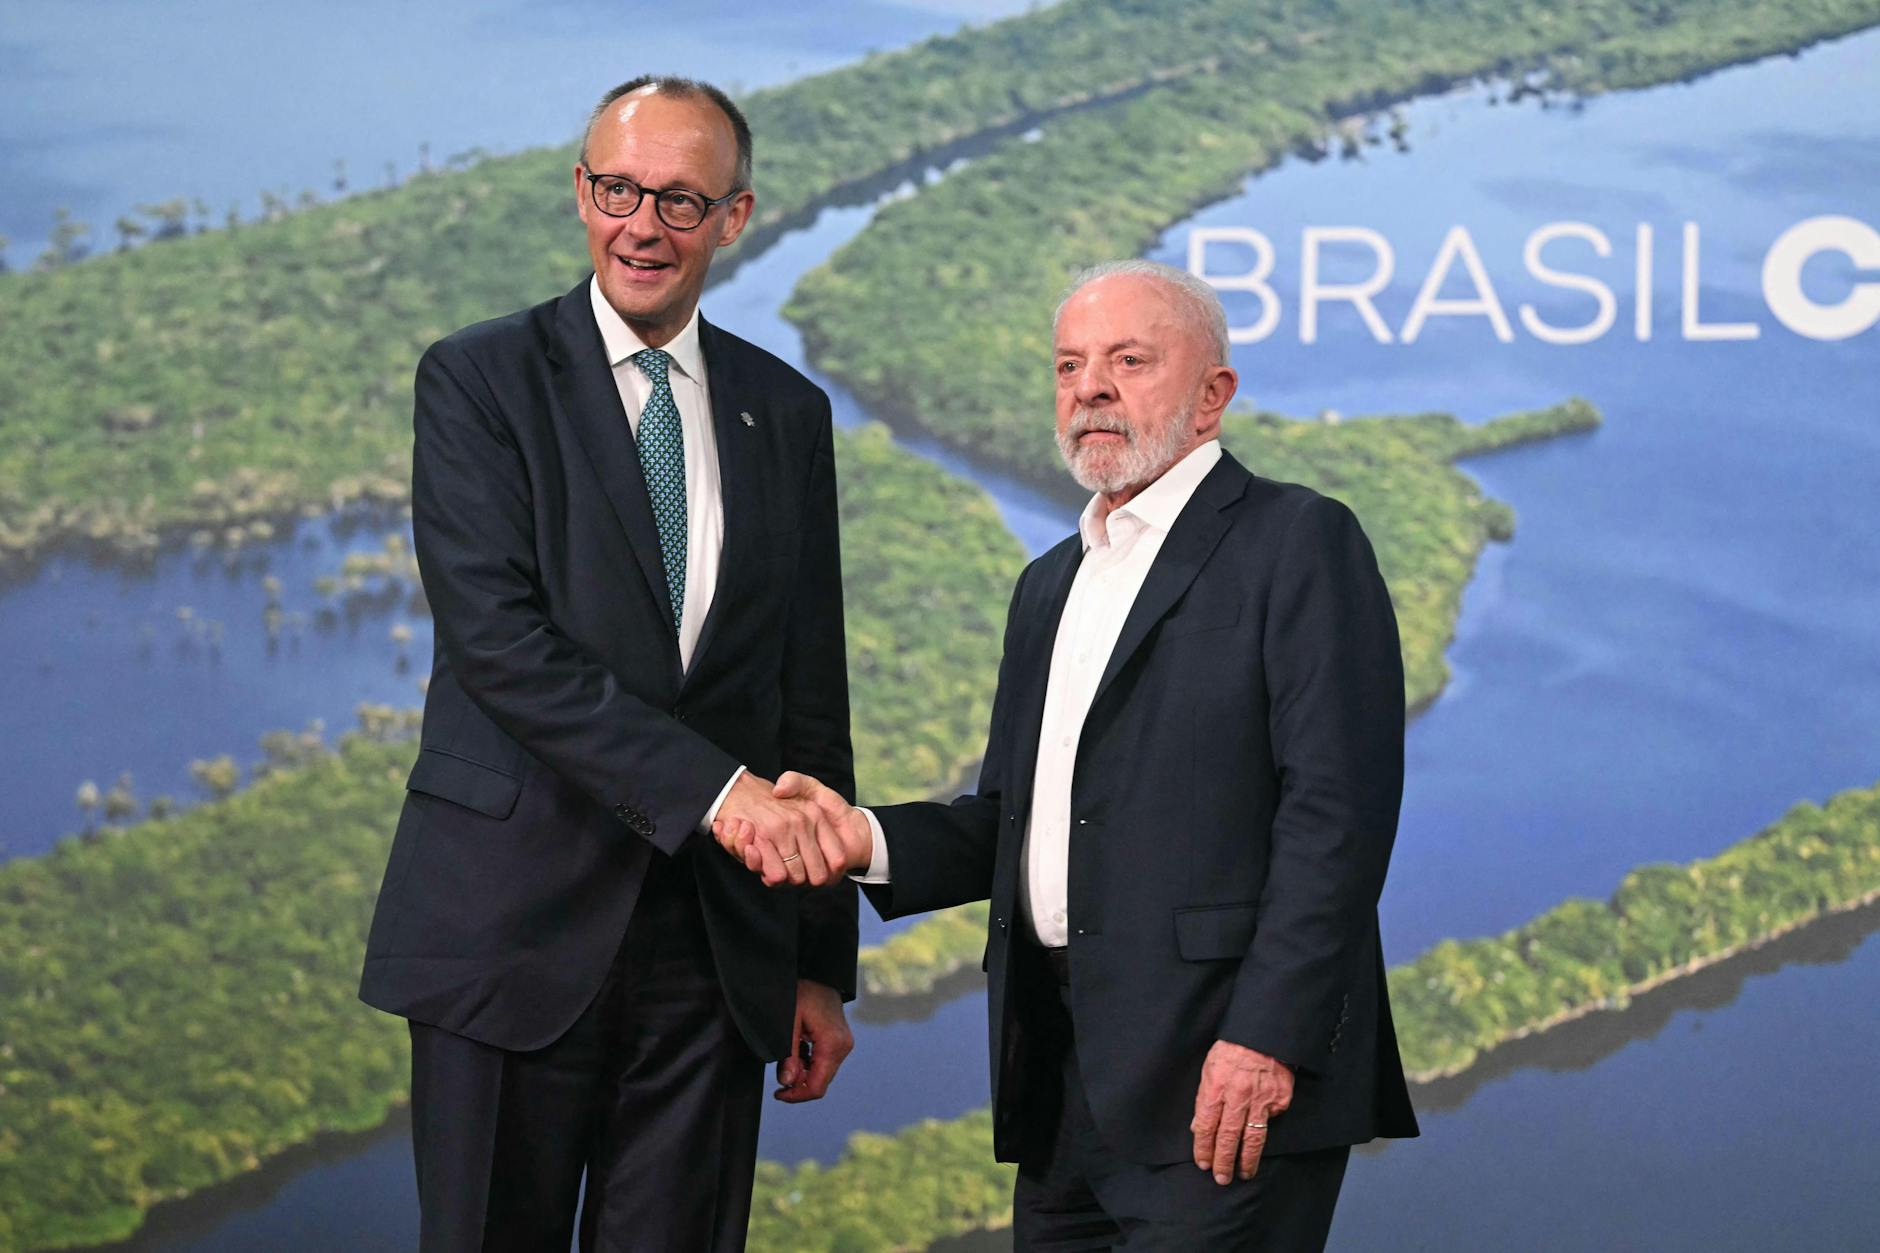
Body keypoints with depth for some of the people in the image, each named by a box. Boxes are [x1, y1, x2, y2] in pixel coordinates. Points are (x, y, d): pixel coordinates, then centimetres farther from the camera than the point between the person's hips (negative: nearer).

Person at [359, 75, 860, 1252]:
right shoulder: (478, 379, 0)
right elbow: (497, 637, -13)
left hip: (718, 943, 3)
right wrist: (712, 787, -22)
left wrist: (823, 965, 11)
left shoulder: (787, 414, 12)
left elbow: (812, 694, 13)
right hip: (519, 930, -3)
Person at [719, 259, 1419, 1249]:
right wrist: (867, 839, 2)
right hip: (1061, 1085, 7)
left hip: (1223, 1071, -7)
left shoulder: (1299, 543, -3)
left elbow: (1337, 808, -13)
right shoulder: (1051, 583, 22)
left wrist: (1268, 1037, -19)